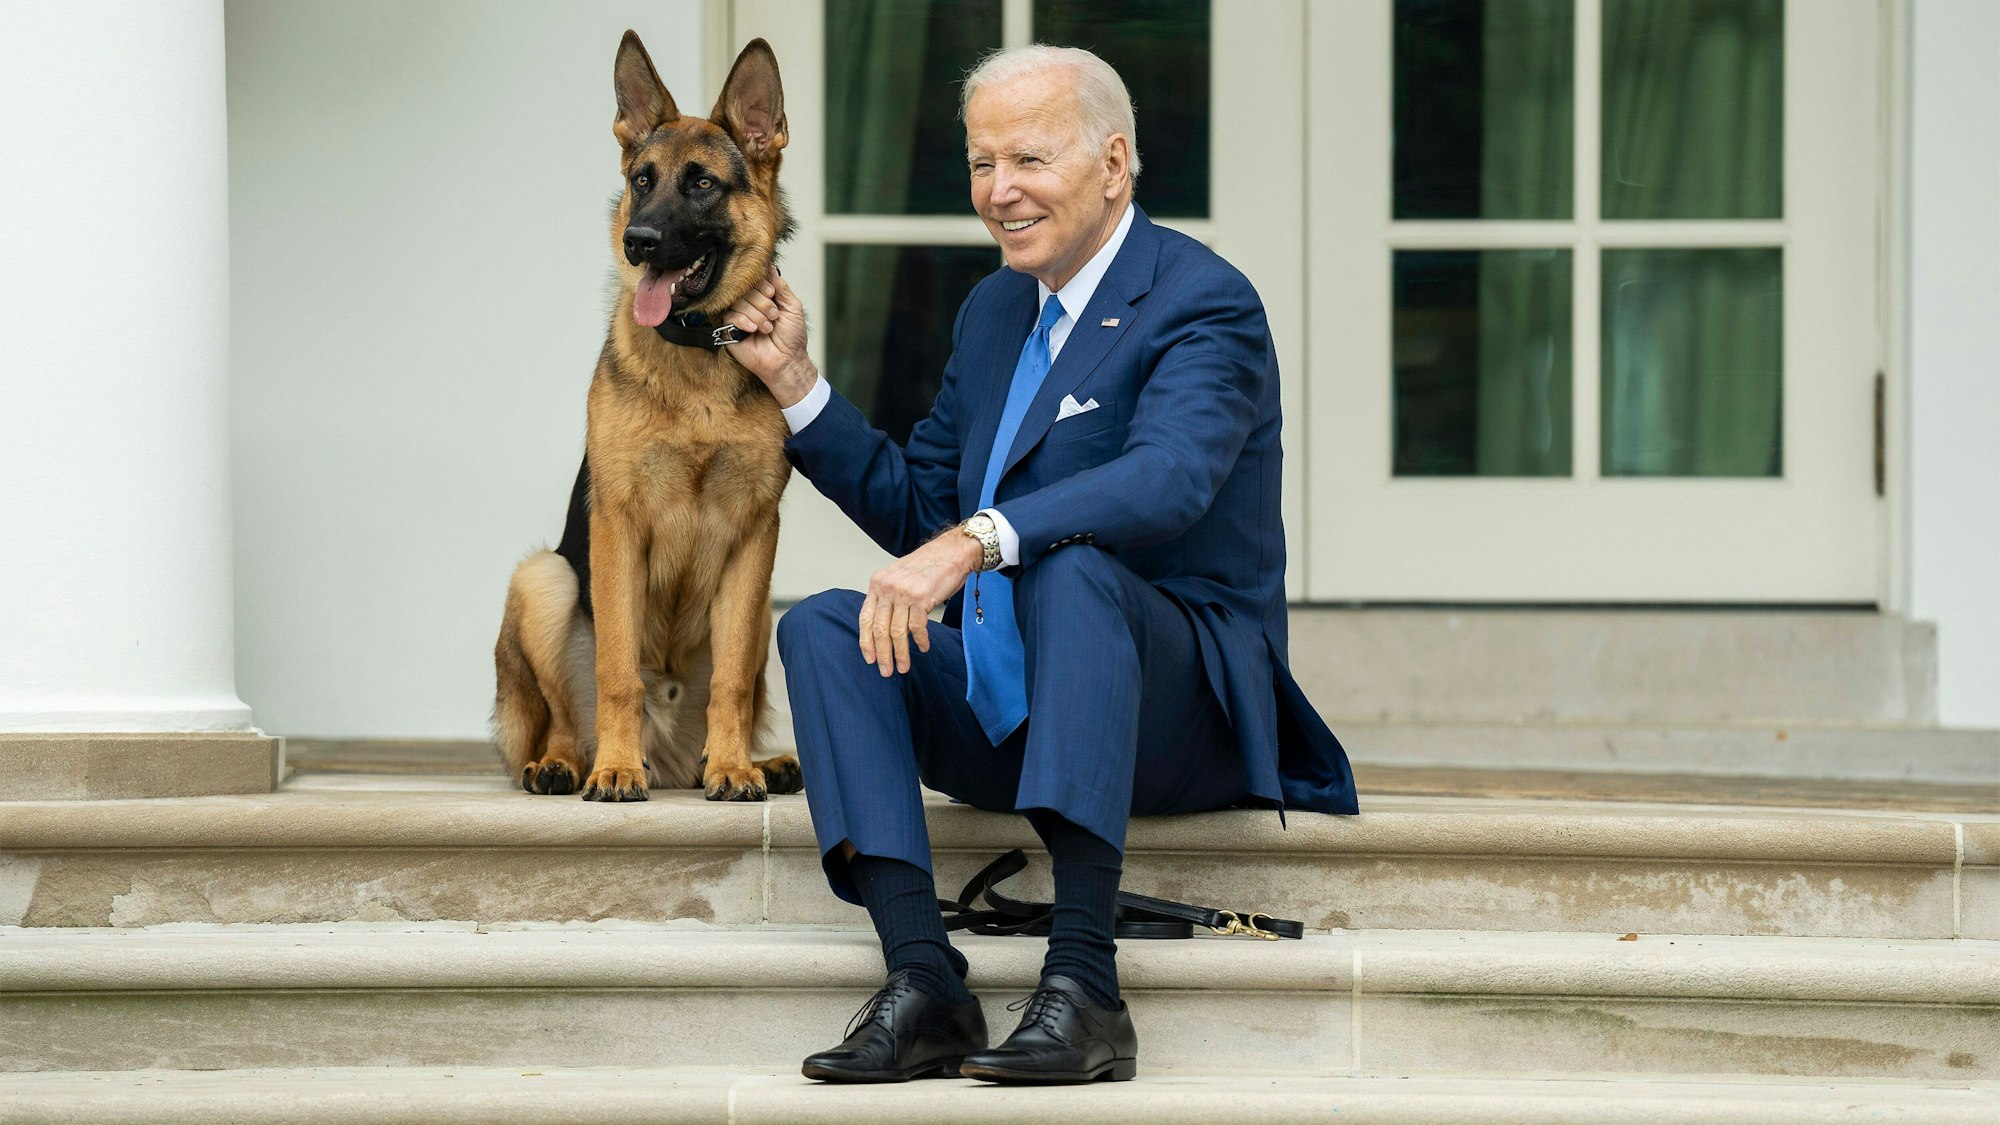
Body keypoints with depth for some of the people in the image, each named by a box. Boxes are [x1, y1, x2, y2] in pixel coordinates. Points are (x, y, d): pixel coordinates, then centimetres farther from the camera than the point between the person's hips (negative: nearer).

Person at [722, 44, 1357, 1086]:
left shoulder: (1206, 304, -9)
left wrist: (975, 542, -41)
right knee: (822, 625, -14)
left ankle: (1084, 985, -43)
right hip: (1005, 707, 7)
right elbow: (914, 506, 22)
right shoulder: (993, 310, 17)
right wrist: (793, 379, 11)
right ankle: (922, 980, -29)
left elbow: (1167, 481, -29)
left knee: (1071, 566, -36)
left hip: (1179, 705, -7)